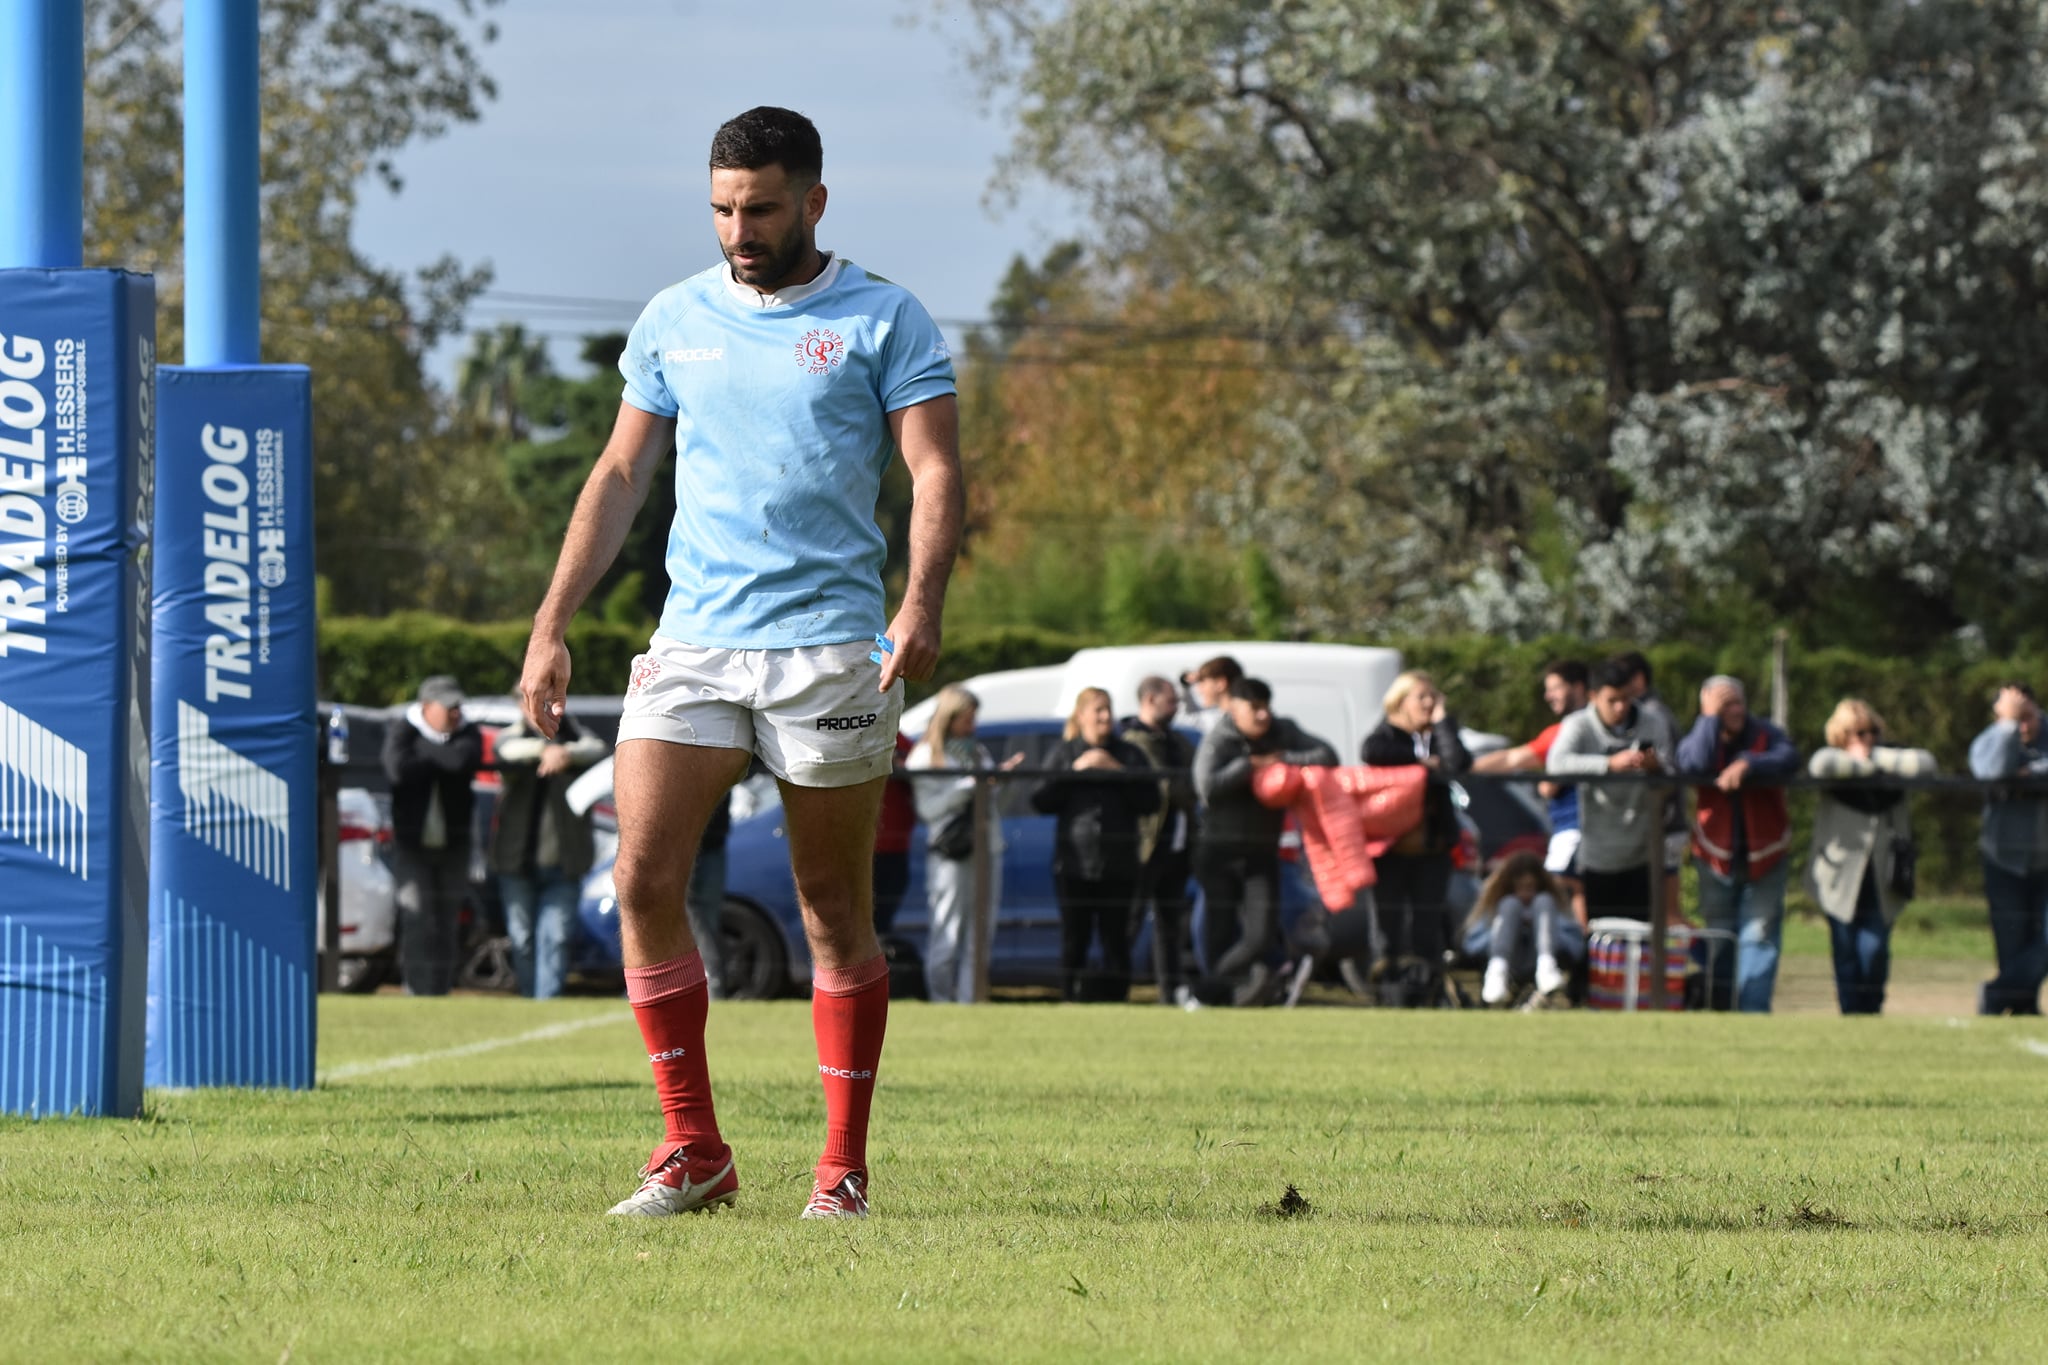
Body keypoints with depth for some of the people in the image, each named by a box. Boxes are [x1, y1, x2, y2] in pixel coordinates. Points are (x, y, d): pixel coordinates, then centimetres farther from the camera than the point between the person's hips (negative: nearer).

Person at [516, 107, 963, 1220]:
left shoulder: (884, 322, 2)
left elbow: (934, 470, -4)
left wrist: (922, 603, -20)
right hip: (692, 643, 3)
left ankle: (842, 1167, 8)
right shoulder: (673, 322, 13)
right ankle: (692, 1149, 0)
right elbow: (621, 474, 18)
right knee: (643, 879, -10)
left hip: (830, 649, -3)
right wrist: (553, 622, 11)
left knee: (835, 913, 0)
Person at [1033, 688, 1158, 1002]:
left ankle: (1115, 998, 0)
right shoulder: (1063, 754, 11)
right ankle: (1072, 998, 5)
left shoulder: (1129, 755, 11)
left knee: (1115, 938, -2)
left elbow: (1150, 802, 1)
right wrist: (1075, 771, -7)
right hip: (1073, 862, 0)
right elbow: (1041, 801, 1)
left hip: (1118, 866, 0)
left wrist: (1118, 772, -8)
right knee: (1074, 940, -1)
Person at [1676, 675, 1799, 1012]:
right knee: (1719, 937, 9)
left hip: (1764, 856, -1)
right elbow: (1694, 765, -26)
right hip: (1717, 855, 1)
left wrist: (1748, 765, -40)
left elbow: (1789, 759, -26)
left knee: (1760, 934, -8)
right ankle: (1718, 1011, 19)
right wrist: (1712, 717, -23)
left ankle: (1753, 1009, -10)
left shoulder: (1765, 734, -4)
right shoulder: (1698, 738, -2)